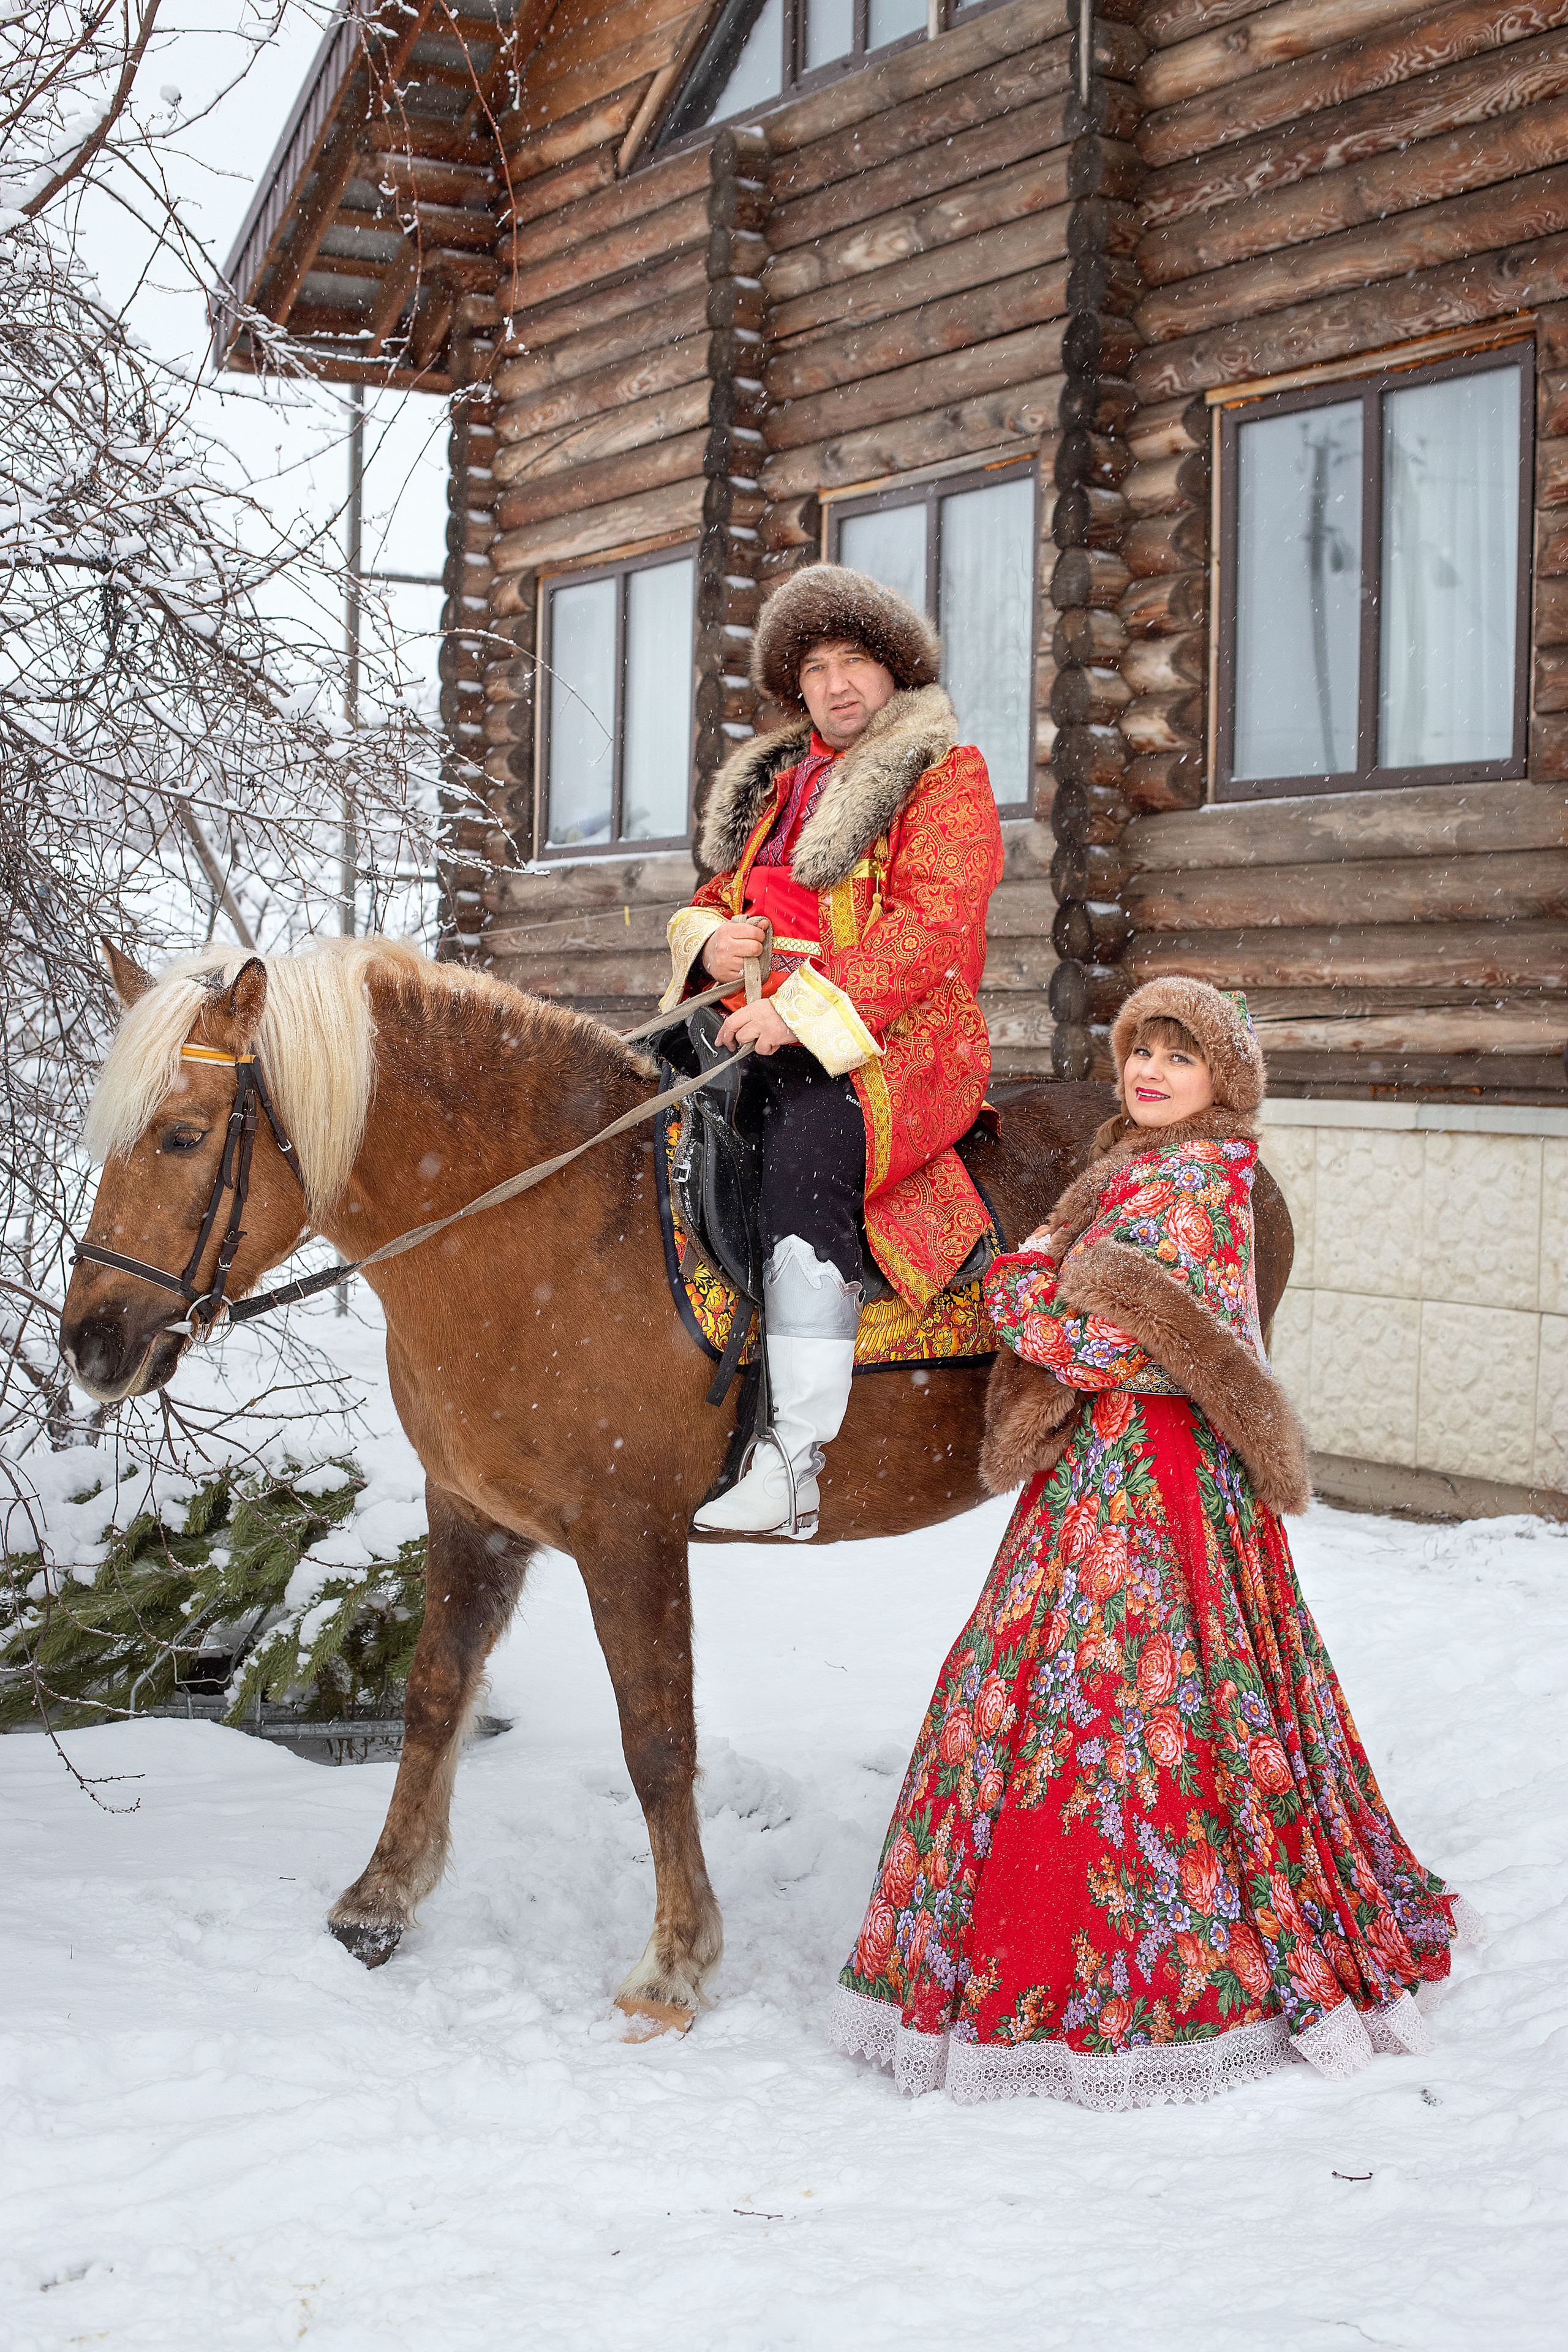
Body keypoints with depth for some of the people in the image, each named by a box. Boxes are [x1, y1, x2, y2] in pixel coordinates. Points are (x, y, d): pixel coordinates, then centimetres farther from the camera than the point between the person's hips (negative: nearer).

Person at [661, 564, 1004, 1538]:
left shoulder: (946, 775, 2)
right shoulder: (776, 783, 24)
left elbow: (933, 927, -12)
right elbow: (716, 898, 28)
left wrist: (805, 1005, -22)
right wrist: (712, 938, 1)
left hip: (894, 1039, -8)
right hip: (766, 1028, 8)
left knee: (804, 1152, -37)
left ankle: (794, 1465, -43)